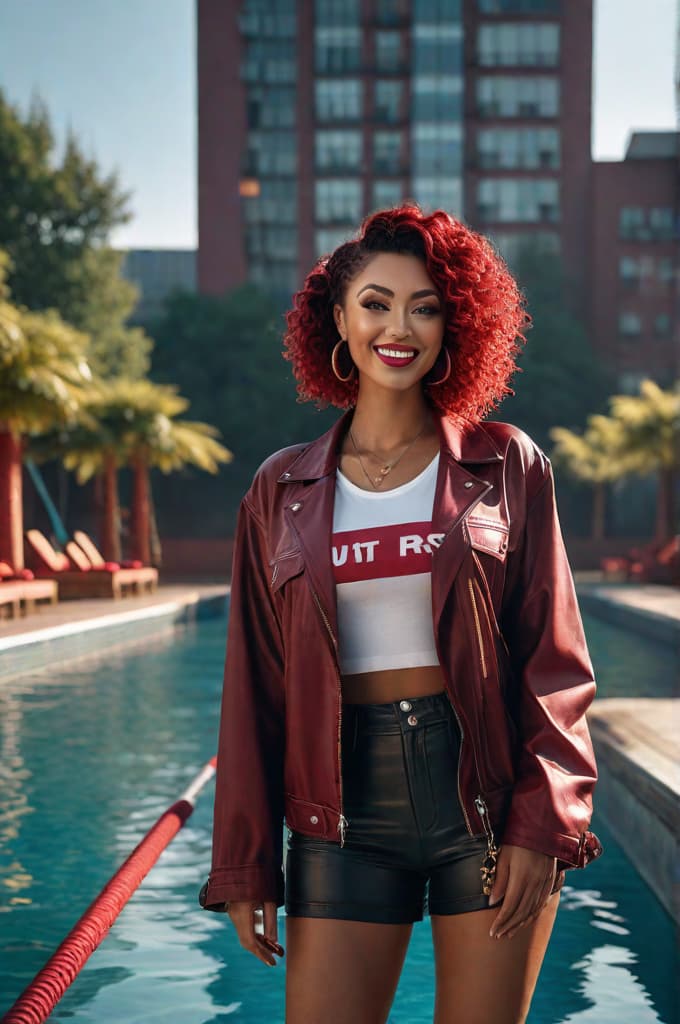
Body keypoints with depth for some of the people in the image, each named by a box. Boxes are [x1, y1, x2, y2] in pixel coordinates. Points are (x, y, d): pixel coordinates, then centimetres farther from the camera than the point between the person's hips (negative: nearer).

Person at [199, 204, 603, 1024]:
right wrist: (244, 863, 5)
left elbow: (554, 662, 1)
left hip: (488, 798, -1)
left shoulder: (507, 468, 1)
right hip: (345, 811, 1)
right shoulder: (282, 491, 5)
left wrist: (542, 825, -8)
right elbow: (254, 688, 7)